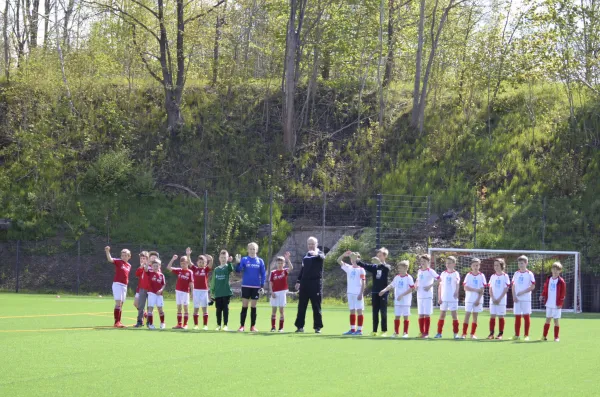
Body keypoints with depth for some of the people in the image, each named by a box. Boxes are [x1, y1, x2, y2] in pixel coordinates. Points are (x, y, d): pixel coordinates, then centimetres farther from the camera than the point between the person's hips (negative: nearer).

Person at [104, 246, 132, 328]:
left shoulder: (129, 266, 12)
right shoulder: (118, 261, -5)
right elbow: (110, 259, -23)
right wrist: (107, 252, -40)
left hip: (124, 286, 6)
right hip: (117, 284, -6)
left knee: (121, 304, 9)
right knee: (118, 302, -14)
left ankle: (119, 322, 14)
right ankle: (116, 322, -17)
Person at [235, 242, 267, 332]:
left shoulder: (260, 261, 4)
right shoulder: (244, 260, 0)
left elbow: (263, 274, 5)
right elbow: (238, 270, -9)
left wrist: (262, 286, -3)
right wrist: (238, 263, -27)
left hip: (256, 287, 1)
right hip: (246, 286, -1)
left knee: (253, 307, 5)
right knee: (244, 306, -1)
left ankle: (253, 326, 10)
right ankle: (242, 326, 2)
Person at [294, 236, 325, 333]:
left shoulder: (319, 254, -1)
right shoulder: (306, 256, 16)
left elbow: (322, 257, -26)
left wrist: (316, 254, -49)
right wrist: (298, 281, 16)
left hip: (316, 282, -5)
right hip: (304, 282, 5)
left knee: (316, 306, -2)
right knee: (301, 305, 5)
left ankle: (317, 327, 2)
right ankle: (300, 326, 9)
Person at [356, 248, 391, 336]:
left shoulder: (387, 267, -2)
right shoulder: (374, 266, 9)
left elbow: (386, 268, -26)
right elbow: (365, 265, -1)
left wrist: (379, 263, -46)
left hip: (383, 293, -4)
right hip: (375, 292, 4)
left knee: (383, 312, -1)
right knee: (375, 312, 5)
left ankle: (384, 331, 4)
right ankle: (374, 331, 8)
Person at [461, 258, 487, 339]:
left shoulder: (481, 276, 2)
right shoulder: (468, 275, 1)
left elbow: (482, 289, -1)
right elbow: (465, 287, -6)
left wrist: (478, 299, -9)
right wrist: (476, 290, -15)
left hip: (478, 299, 1)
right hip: (469, 299, -1)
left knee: (475, 316, 3)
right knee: (467, 315, -6)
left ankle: (473, 334, 8)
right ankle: (464, 334, -6)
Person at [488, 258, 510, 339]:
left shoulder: (505, 276, -3)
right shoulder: (493, 276, 9)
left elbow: (506, 289, -6)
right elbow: (490, 289, 7)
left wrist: (499, 299, -12)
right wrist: (493, 299, -7)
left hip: (501, 300, -3)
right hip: (493, 300, 3)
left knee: (501, 316, 0)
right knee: (492, 316, 1)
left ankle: (501, 333, 5)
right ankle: (491, 333, 2)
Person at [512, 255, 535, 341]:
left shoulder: (529, 274, -1)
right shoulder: (516, 274, 11)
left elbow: (533, 286, -5)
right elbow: (513, 286, 12)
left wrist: (523, 292, -13)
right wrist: (514, 296, -1)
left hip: (526, 298, -4)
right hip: (517, 299, 4)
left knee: (526, 316, -3)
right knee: (517, 316, 3)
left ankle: (526, 335, 2)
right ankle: (517, 335, 8)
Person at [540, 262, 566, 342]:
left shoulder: (561, 281, -7)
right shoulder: (548, 280, 8)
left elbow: (563, 293, -8)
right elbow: (545, 290, 16)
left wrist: (560, 303, -12)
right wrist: (543, 296, -1)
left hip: (557, 305, -4)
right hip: (549, 304, 4)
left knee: (556, 320, 1)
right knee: (547, 319, 10)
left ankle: (556, 337, 8)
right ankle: (544, 336, 14)